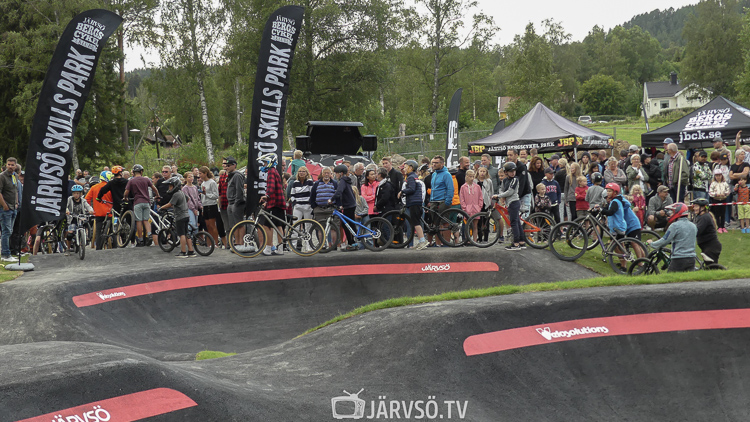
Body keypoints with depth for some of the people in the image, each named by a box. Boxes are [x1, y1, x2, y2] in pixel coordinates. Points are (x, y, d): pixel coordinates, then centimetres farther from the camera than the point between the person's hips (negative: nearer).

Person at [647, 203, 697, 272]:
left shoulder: (675, 226, -10)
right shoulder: (693, 226, 11)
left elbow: (664, 241, -9)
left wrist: (651, 243, 8)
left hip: (679, 259, -6)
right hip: (692, 259, 6)